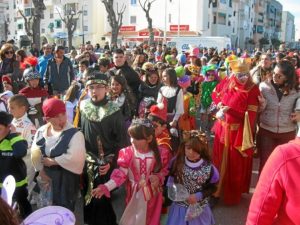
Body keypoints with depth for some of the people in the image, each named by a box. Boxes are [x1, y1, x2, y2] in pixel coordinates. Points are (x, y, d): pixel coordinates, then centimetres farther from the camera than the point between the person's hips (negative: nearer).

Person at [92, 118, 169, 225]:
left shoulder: (160, 153, -13)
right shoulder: (127, 153, -14)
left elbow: (163, 171, 2)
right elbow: (120, 175, -14)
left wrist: (158, 178, -19)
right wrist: (105, 187, -26)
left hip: (153, 194, 0)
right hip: (134, 194, 0)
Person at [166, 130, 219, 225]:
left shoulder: (209, 168, -18)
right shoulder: (177, 162, -13)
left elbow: (212, 187, -6)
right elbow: (170, 176, 5)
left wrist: (198, 196, -17)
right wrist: (170, 187, -11)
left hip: (199, 209, -1)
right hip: (179, 207, 1)